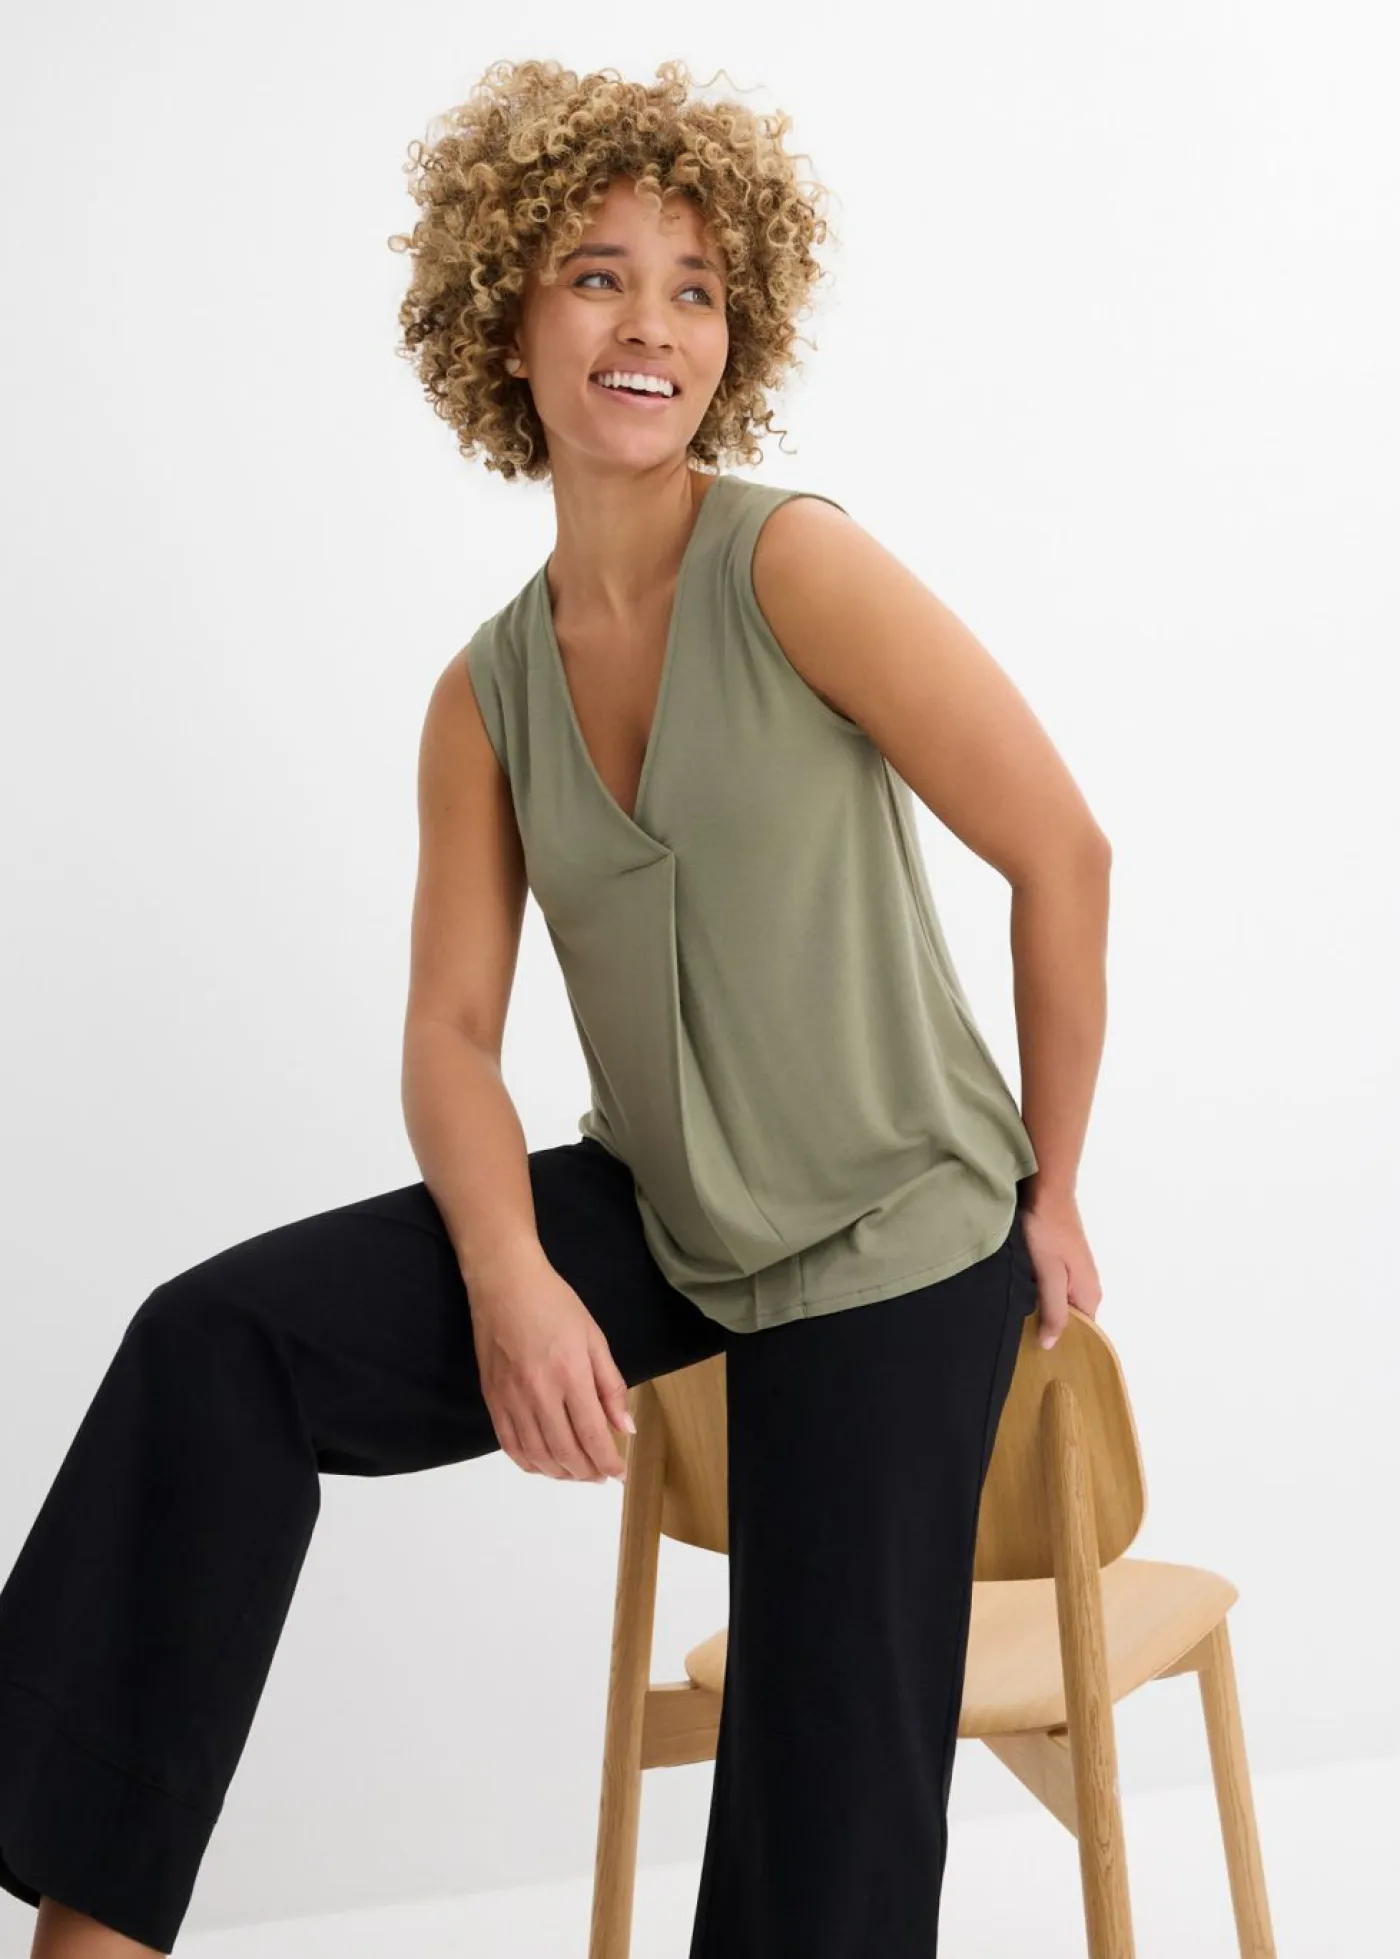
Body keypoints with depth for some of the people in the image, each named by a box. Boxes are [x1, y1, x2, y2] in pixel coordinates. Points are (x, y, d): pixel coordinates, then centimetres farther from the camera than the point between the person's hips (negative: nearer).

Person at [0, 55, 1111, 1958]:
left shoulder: (797, 566, -15)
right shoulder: (486, 697, 2)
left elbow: (1063, 854, -14)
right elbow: (451, 1030, -2)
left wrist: (1050, 1191, -4)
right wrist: (512, 1282, -21)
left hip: (891, 1248, -4)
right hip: (650, 1221, 5)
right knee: (220, 1343, -14)